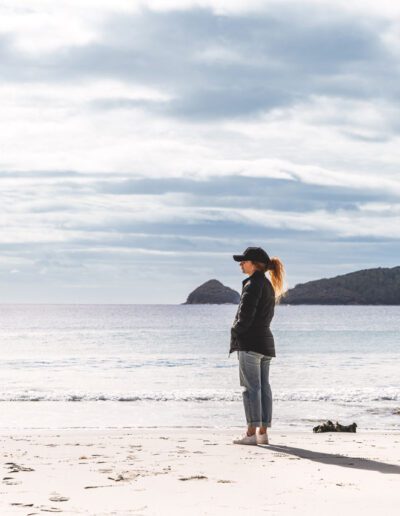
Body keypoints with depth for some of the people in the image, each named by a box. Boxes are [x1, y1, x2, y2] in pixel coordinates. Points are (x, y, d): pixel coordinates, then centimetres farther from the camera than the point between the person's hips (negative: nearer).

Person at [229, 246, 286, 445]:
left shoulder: (253, 284, -12)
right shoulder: (268, 285, 18)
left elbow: (246, 315, -17)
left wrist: (235, 332, 0)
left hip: (250, 341, -9)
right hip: (266, 340, 9)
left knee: (251, 387, -9)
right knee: (264, 386, 8)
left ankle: (252, 432, -11)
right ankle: (263, 432, 9)